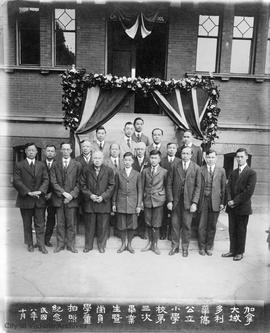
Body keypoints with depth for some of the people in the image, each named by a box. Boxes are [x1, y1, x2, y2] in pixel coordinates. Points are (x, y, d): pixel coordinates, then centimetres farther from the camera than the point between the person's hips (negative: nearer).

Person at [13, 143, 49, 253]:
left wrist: (40, 191, -15)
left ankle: (41, 245, 12)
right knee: (27, 224, 11)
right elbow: (16, 181, -7)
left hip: (39, 199, 1)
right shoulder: (19, 165, 2)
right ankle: (30, 244, 25)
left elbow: (46, 180, 2)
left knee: (40, 224, 4)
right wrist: (28, 192, -16)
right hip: (25, 199, -1)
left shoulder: (41, 165, 10)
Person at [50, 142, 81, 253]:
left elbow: (78, 183, 1)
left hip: (72, 198, -1)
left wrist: (72, 195, -11)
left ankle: (71, 245, 15)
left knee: (71, 223, 3)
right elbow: (53, 181, 1)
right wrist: (64, 192, -10)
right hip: (59, 198, 1)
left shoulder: (77, 165, 5)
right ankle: (60, 244, 19)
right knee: (60, 223, 7)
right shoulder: (55, 165, 9)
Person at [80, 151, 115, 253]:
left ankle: (101, 246, 23)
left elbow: (111, 186, -1)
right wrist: (90, 195, -10)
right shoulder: (86, 170, 3)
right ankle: (88, 245, 25)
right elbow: (83, 185, 4)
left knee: (103, 226, 7)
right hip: (89, 202, 1)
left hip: (104, 202, -1)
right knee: (89, 225, 9)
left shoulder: (109, 170, 0)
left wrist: (103, 196, -11)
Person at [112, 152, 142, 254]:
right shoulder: (118, 174, 6)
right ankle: (123, 244, 24)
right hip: (121, 203, 0)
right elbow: (115, 190, 8)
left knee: (132, 226, 5)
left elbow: (139, 191, 4)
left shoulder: (137, 174, 4)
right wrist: (114, 203, 6)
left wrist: (139, 205, -1)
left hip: (133, 204, 0)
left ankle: (129, 244, 24)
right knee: (121, 225, 6)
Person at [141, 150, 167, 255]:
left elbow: (167, 186, 4)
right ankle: (150, 242, 27)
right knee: (148, 224, 10)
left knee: (156, 224, 0)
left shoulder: (164, 172, 1)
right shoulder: (145, 171, 9)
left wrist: (168, 200, 0)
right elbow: (142, 187, 9)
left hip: (158, 200, -2)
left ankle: (155, 245, 17)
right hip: (147, 200, 3)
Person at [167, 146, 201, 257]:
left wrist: (194, 202, -9)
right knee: (175, 224, 7)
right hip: (176, 200, 1)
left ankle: (185, 247, 22)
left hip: (188, 201, -1)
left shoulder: (196, 168, 0)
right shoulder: (175, 167, 4)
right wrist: (170, 200, -4)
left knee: (187, 225, 5)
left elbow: (198, 186, -2)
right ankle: (175, 246, 23)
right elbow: (169, 185, 3)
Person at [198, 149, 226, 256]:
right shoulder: (200, 170, 0)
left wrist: (222, 202, 0)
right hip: (203, 201, -1)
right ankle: (202, 247, 22)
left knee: (212, 226, 10)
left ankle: (209, 247, 26)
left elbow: (223, 187, 5)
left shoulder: (221, 171, 5)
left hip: (215, 202, 1)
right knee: (202, 226, 5)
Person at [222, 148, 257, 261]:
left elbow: (249, 192, -14)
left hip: (243, 207, -5)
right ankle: (232, 250, 24)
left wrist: (235, 201, -15)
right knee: (232, 230, 12)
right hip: (232, 207, 5)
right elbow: (228, 187, 7)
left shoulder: (251, 173, -7)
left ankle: (240, 252, 21)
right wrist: (229, 200, -9)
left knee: (241, 231, 7)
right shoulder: (233, 172, 12)